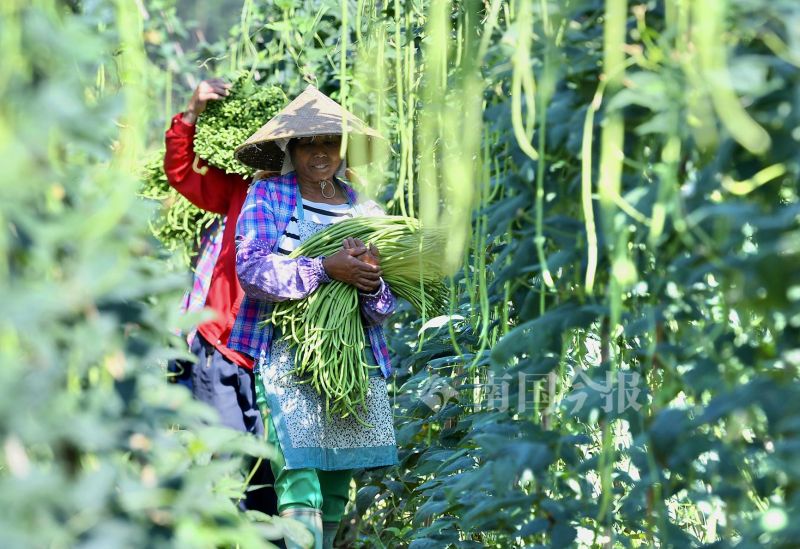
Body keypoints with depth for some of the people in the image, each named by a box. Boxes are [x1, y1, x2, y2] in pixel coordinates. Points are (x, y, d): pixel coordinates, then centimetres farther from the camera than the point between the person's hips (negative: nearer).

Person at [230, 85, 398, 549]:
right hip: (288, 353, -4)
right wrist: (326, 269, -18)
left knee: (337, 488, 3)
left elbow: (387, 305, 12)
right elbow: (251, 269, -9)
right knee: (300, 479, -16)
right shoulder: (268, 196, 6)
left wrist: (371, 284, -12)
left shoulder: (364, 211, 16)